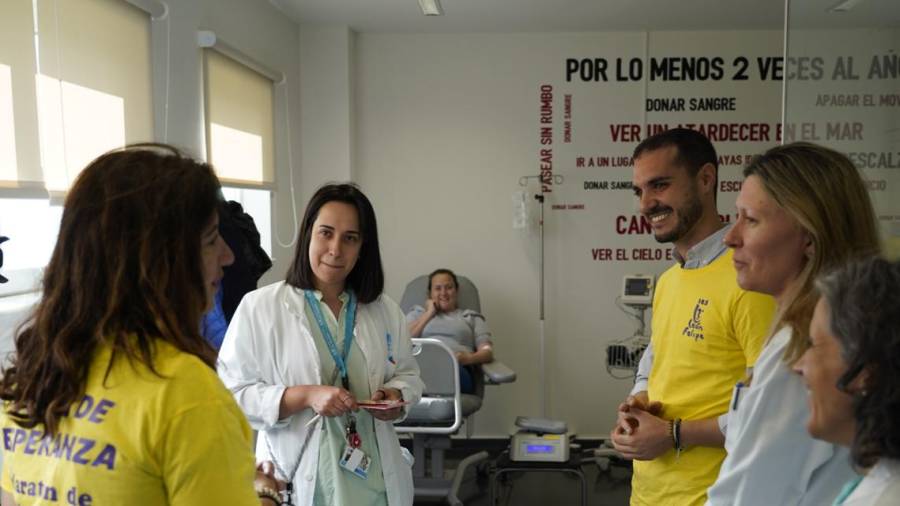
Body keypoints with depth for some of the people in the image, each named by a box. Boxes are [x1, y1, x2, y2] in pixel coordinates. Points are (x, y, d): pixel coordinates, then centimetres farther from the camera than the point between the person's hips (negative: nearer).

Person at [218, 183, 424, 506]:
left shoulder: (386, 310, 3)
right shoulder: (259, 307, -9)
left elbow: (408, 374, 13)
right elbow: (231, 393, -10)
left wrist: (396, 397, -9)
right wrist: (306, 396, -22)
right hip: (300, 479, -3)